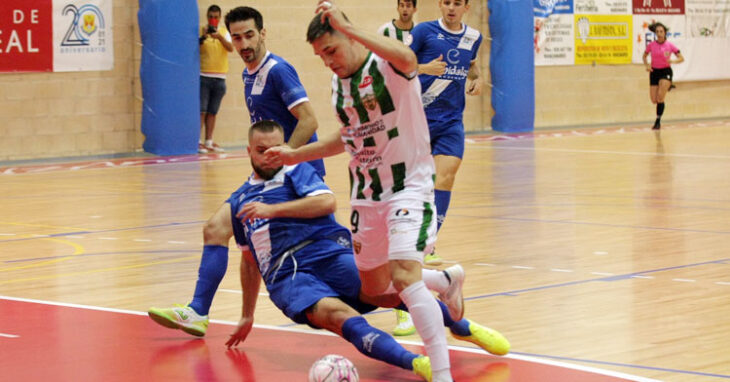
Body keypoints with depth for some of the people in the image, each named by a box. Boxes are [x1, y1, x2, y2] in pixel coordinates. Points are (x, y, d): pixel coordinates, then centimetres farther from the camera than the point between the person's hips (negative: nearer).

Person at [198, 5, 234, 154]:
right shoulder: (201, 31, 1)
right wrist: (203, 37, -26)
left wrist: (219, 37, -27)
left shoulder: (224, 32, 7)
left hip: (219, 78, 3)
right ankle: (198, 141, -11)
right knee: (201, 110, -9)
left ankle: (209, 142, 10)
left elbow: (230, 48, -10)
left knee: (212, 112, 6)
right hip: (203, 76, -3)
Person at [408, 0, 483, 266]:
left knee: (446, 173, -15)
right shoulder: (424, 31, -5)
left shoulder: (473, 37, 8)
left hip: (451, 120, 2)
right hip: (419, 115, -2)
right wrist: (425, 68, -21)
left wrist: (477, 79, 9)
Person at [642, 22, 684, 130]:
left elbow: (681, 58, -3)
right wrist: (647, 65, -6)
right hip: (654, 72, 3)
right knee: (654, 100, 3)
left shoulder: (670, 46, -9)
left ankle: (658, 121, -10)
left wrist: (673, 61, -24)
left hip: (666, 71, -3)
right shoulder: (651, 45, -3)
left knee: (660, 97, -20)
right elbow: (644, 56, 14)